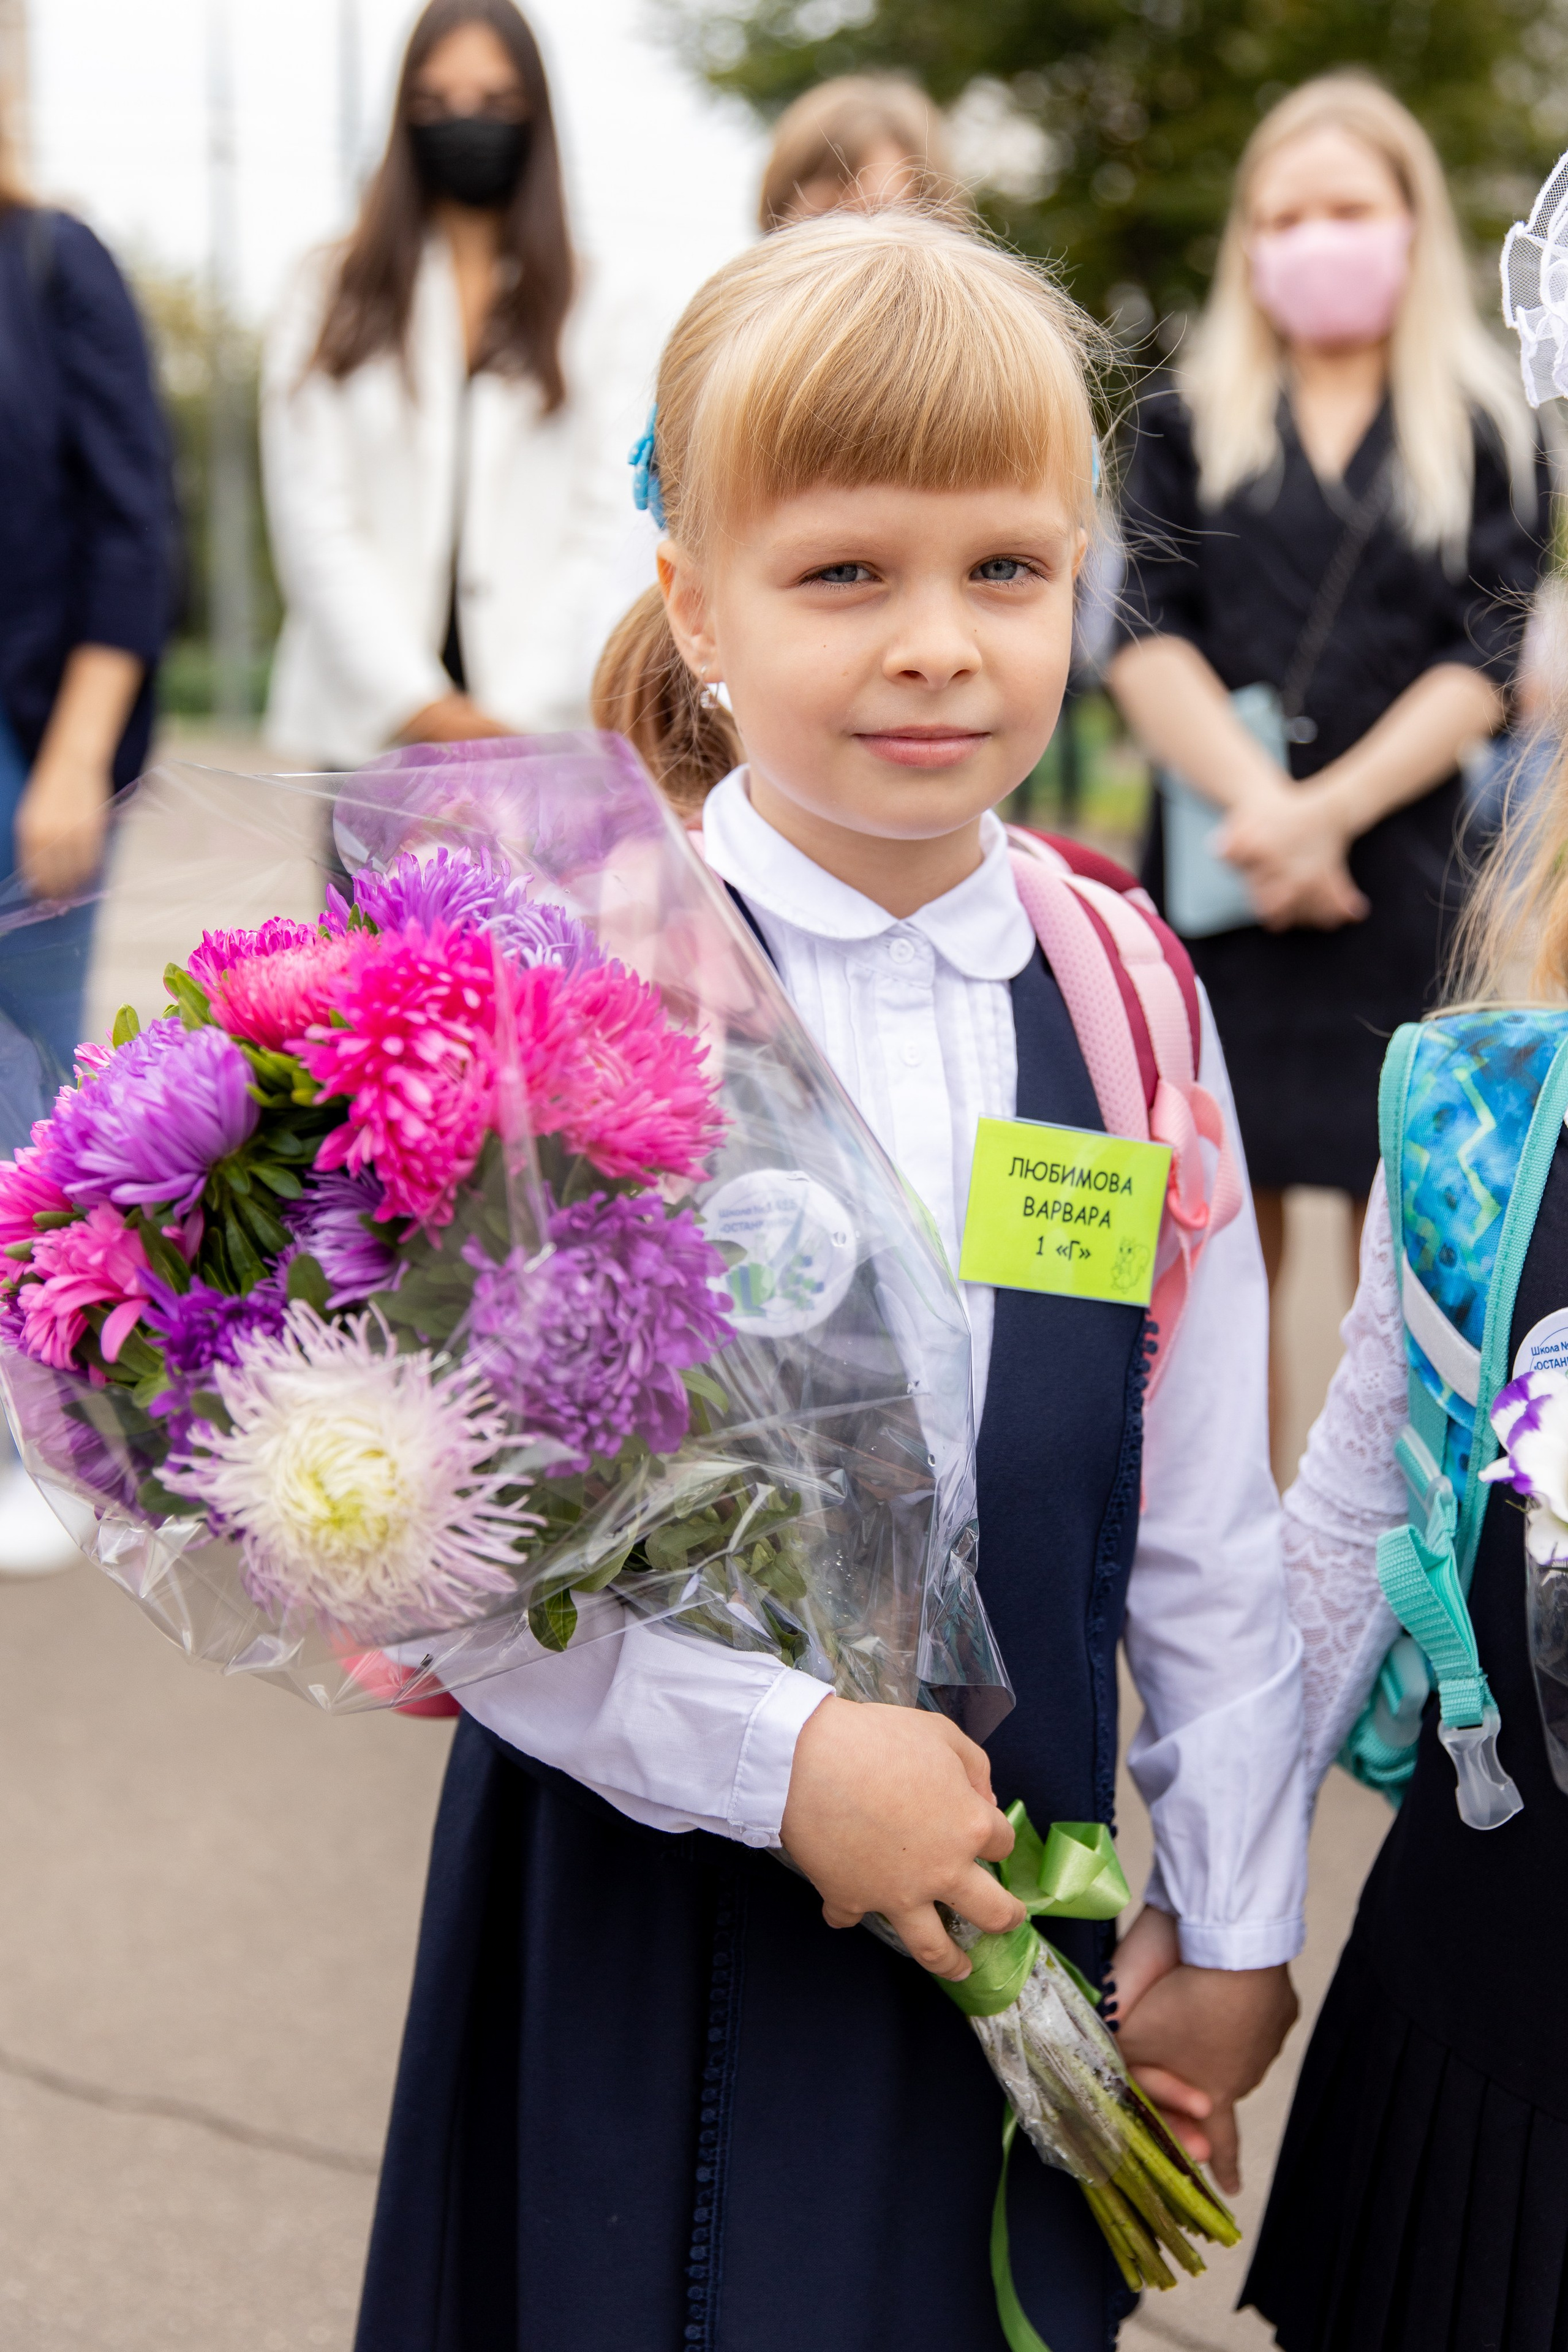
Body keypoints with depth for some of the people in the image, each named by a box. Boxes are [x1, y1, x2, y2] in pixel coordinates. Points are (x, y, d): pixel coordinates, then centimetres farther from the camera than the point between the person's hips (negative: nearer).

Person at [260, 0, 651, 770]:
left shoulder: (597, 319, 12)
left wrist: (513, 717, -8)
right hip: (370, 727, 0)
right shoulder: (331, 301, 13)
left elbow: (607, 537, 4)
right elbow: (312, 521, 4)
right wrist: (417, 704, -7)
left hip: (537, 731, 0)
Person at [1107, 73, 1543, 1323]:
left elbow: (1483, 667, -1)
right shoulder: (1187, 424, 13)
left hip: (1407, 862, -1)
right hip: (1219, 872, 1)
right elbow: (1148, 644, 2)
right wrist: (1256, 799, -14)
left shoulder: (1487, 432, 9)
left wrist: (1326, 812, -13)